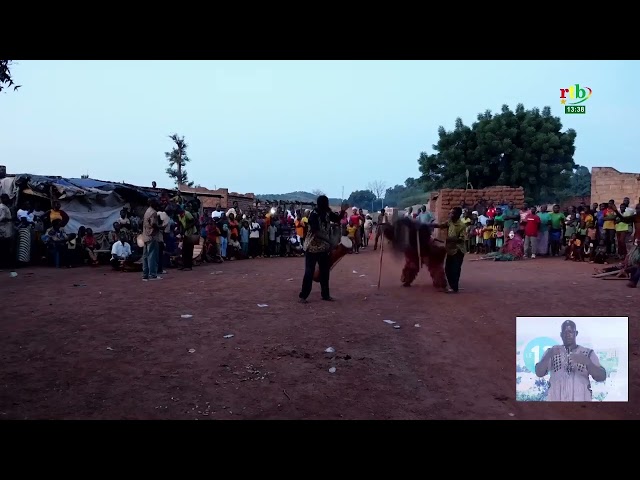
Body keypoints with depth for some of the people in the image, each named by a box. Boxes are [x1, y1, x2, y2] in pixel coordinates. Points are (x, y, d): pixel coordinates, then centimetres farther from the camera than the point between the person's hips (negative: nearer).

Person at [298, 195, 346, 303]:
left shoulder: (327, 213, 2)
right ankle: (303, 296, 4)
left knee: (325, 271, 12)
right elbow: (316, 232, -26)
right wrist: (329, 241, -26)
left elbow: (337, 219, 14)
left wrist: (342, 211, -5)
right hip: (312, 247, -7)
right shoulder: (314, 215, -20)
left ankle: (325, 294, 22)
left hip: (323, 247, 7)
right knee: (309, 272, -4)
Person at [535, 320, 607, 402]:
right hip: (556, 399, 0)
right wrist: (549, 355, -21)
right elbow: (539, 372, -3)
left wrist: (587, 362, -20)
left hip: (581, 399, 0)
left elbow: (602, 377, -2)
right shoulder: (552, 351, 8)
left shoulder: (588, 353, 9)